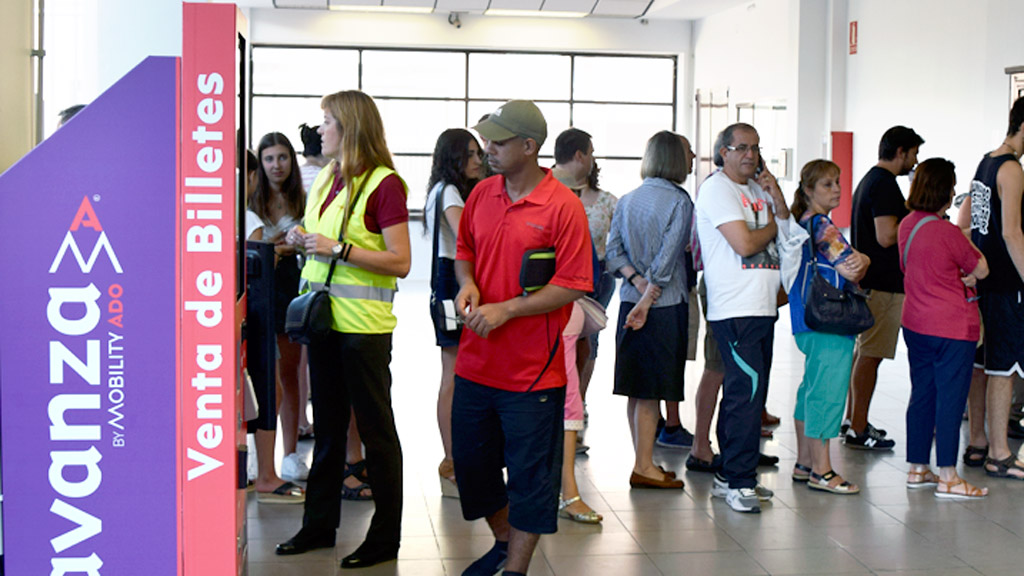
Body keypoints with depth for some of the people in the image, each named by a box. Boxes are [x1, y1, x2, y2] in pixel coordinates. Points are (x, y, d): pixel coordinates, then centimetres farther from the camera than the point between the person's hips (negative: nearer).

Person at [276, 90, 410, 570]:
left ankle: (385, 537, 13)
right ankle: (319, 525, 27)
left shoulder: (383, 184, -12)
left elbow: (400, 262, -17)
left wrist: (339, 249, -21)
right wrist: (302, 240, 2)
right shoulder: (325, 179, 12)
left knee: (376, 430, 3)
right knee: (327, 426, 16)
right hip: (324, 315, 8)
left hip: (364, 323, -8)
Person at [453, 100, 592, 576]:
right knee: (470, 460, 16)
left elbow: (572, 286, -15)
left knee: (530, 474, 3)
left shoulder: (563, 206, -13)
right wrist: (468, 283, -3)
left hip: (533, 369, -6)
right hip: (476, 360, 6)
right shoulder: (481, 194, 6)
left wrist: (506, 310, -19)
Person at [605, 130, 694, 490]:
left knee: (636, 389, 10)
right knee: (652, 390, -2)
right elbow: (667, 258, -15)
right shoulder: (679, 201, -10)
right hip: (665, 305, -6)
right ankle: (644, 467, 2)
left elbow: (613, 251, 3)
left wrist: (637, 280, -5)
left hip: (629, 301, 6)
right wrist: (647, 300, -12)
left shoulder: (626, 200, 9)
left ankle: (644, 461, 19)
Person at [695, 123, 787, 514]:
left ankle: (730, 476, 17)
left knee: (744, 392, 11)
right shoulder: (717, 188, -6)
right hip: (735, 309, -9)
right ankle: (739, 483, -8)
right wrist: (773, 225, 2)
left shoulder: (757, 189, 20)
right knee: (746, 390, -12)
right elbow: (745, 243, -16)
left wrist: (777, 198, 2)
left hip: (762, 307, 9)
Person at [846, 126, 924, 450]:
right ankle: (857, 430, -3)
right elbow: (886, 236, -23)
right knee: (870, 356, -7)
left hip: (866, 280, 11)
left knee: (862, 352, 16)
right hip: (883, 284, -11)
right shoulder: (885, 184, -15)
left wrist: (909, 216, 19)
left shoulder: (869, 180, 17)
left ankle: (852, 420, 23)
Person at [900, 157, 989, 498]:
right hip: (952, 328, -8)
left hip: (915, 324, 8)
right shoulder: (947, 232, -19)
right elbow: (981, 269, -8)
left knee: (921, 394, 14)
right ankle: (947, 478, 2)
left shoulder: (907, 225, 5)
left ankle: (917, 469, 21)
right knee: (950, 398, -2)